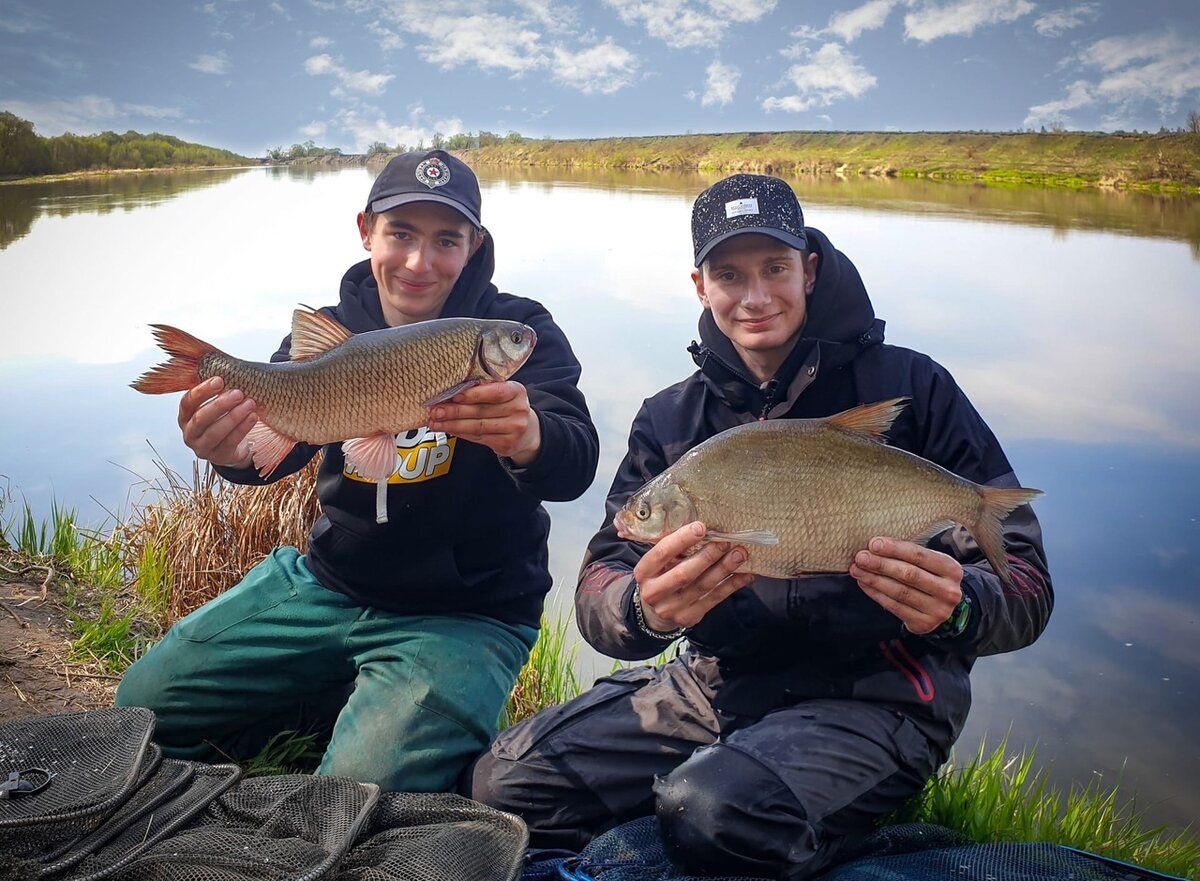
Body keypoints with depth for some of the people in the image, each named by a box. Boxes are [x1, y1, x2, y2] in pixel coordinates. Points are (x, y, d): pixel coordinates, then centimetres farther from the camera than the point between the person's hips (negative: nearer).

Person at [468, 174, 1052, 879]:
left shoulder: (909, 389, -5)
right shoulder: (670, 420, 6)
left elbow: (1027, 590, -6)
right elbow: (598, 593, -3)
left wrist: (955, 607, -30)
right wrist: (645, 609, -28)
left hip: (876, 695, -3)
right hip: (717, 682, 4)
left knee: (716, 812, -33)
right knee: (502, 782, -11)